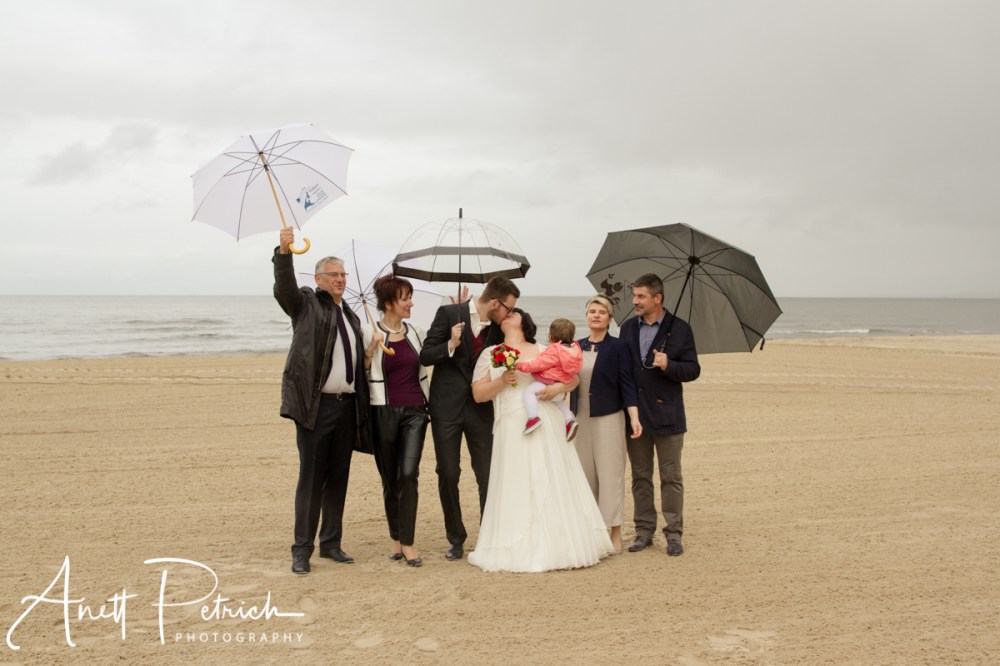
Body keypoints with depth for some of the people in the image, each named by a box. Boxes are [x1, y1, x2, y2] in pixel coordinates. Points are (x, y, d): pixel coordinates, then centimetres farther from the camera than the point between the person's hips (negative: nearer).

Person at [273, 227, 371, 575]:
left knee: (338, 478, 11)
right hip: (315, 405, -6)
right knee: (310, 478, -3)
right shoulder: (306, 303, 2)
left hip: (347, 406, 6)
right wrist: (284, 251, -34)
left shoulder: (352, 317, 19)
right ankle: (302, 549, 6)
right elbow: (283, 287, -19)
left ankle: (331, 543, 21)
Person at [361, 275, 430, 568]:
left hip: (414, 411, 2)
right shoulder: (369, 332, -3)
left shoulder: (416, 332, 6)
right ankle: (395, 538, 24)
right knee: (389, 478, 8)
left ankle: (407, 542, -4)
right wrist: (371, 350, -16)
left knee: (408, 474, -11)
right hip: (384, 412, -1)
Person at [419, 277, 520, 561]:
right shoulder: (448, 313, -8)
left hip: (481, 408, 3)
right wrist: (450, 345, -25)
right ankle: (456, 539, 18)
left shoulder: (498, 327, 3)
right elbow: (425, 356, -9)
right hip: (447, 407, -3)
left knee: (488, 476, 1)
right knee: (448, 475, 4)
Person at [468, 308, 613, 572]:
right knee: (517, 488, -2)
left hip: (547, 426, 1)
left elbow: (572, 378, 14)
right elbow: (478, 394, 5)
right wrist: (502, 380, -11)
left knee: (554, 483, 1)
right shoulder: (490, 355, 11)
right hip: (512, 429, -1)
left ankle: (559, 545, 10)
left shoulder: (544, 351, 13)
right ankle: (521, 549, 5)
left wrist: (558, 387, -6)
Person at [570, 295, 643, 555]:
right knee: (585, 473, 8)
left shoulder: (617, 347, -5)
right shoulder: (577, 346, 9)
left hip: (608, 418, -5)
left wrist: (634, 417, -18)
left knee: (610, 473, -4)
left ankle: (615, 534, 3)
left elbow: (627, 384, -9)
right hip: (581, 419, 5)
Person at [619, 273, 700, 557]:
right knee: (640, 477, 10)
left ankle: (674, 534, 11)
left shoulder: (679, 329, -3)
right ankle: (644, 531, 19)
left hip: (667, 415, -4)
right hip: (635, 415, 4)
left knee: (671, 478, 3)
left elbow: (693, 370, -4)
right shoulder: (628, 328, 8)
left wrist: (668, 365, -23)